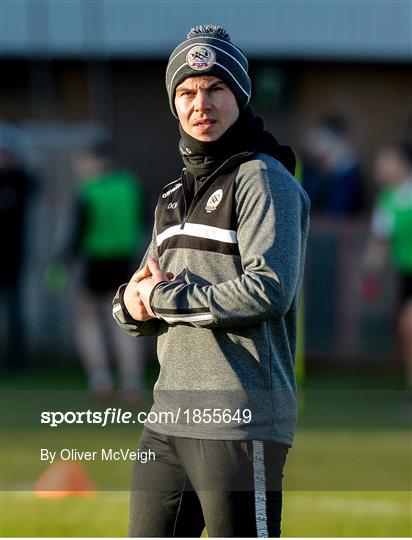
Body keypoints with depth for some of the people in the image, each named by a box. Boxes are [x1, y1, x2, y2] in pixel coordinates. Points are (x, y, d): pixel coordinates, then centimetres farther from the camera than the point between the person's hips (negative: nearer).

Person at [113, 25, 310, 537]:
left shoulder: (263, 179, -5)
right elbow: (146, 305, 23)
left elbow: (268, 291, -19)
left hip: (242, 419, -9)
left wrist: (166, 297, -10)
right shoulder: (176, 196, 21)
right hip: (169, 417, 9)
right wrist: (132, 302, -2)